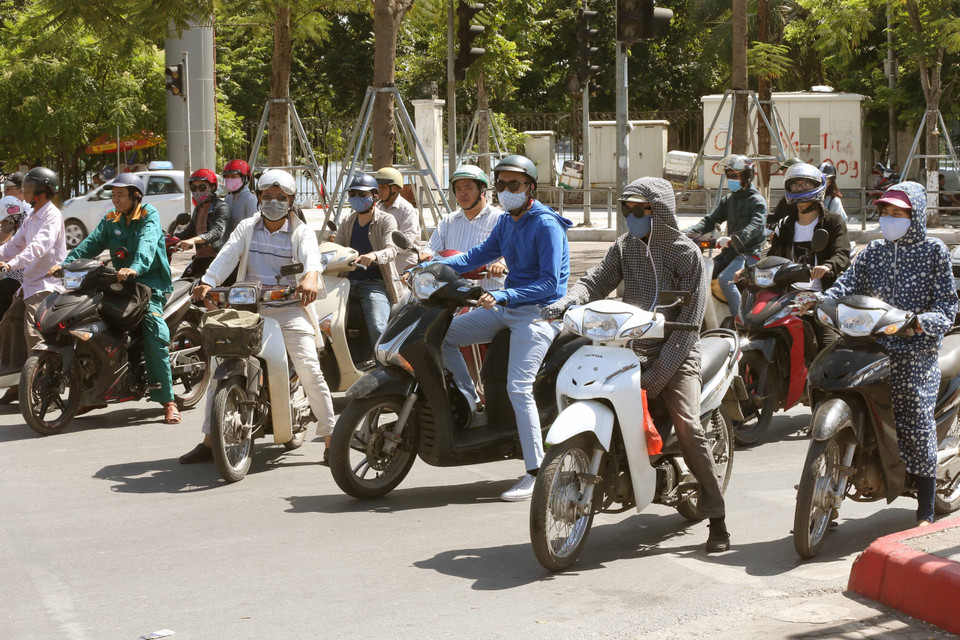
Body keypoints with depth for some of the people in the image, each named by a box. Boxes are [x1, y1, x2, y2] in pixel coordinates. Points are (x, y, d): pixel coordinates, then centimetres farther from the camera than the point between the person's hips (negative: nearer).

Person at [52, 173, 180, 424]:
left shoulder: (149, 216, -4)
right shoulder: (110, 220, 15)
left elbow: (147, 244, -23)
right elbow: (92, 243, 3)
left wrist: (135, 267, -43)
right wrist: (66, 263, -14)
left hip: (150, 283, -6)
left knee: (154, 332, -24)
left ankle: (168, 400, -21)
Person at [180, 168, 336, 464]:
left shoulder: (302, 232, 5)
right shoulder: (246, 228, 13)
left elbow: (311, 255, -18)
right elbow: (228, 255, -5)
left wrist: (311, 277, -42)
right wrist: (207, 282, -25)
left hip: (289, 309, -3)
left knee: (309, 370, -15)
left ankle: (331, 440, -4)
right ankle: (209, 442, 7)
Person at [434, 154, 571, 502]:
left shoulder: (547, 225, -14)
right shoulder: (506, 222, 12)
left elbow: (550, 282, -20)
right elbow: (479, 255, 19)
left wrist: (503, 296, -30)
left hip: (538, 312, -9)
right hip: (507, 308, 9)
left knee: (518, 388, -20)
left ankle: (537, 472, -16)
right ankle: (471, 405, 12)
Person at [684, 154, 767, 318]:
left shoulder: (757, 201, -7)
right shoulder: (728, 200, 17)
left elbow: (756, 226, -25)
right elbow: (710, 220, 12)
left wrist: (733, 239, -43)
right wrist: (689, 233, -8)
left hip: (749, 252, -8)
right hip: (730, 252, 8)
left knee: (725, 279, -31)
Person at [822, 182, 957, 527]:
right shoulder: (874, 251, 17)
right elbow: (848, 285, 4)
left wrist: (920, 322, -21)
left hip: (917, 348, -4)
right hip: (873, 344, 4)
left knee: (916, 425, -10)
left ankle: (925, 514, -2)